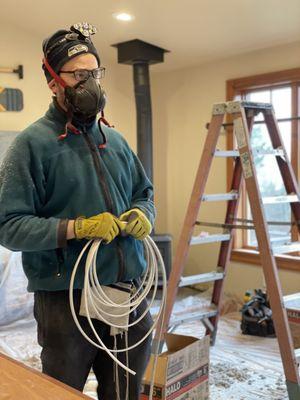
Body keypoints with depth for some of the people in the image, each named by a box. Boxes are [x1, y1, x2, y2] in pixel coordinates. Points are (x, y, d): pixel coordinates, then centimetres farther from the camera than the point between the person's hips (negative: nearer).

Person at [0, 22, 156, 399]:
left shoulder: (115, 140, 11)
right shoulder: (32, 143, -9)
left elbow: (144, 192, 21)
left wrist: (142, 214, -2)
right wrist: (76, 228, -24)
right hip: (66, 299, -5)